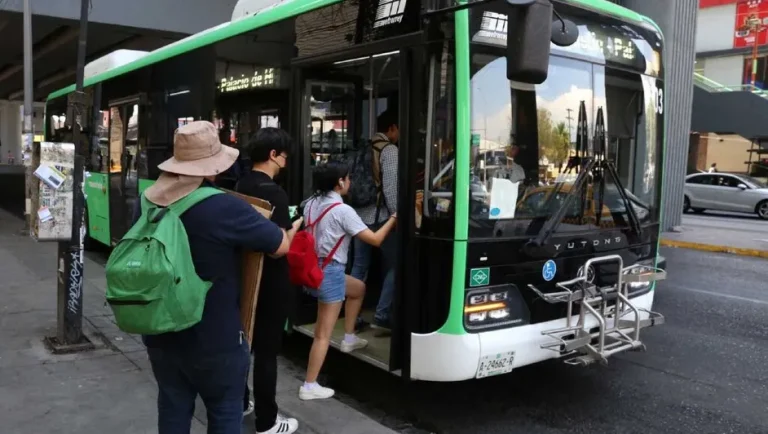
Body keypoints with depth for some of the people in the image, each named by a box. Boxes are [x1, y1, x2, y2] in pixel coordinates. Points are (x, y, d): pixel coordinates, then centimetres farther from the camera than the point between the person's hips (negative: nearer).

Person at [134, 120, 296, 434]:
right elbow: (282, 245, -15)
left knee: (173, 407, 20)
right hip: (214, 337, -5)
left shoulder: (146, 202, -3)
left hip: (160, 332, 6)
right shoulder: (224, 207, -25)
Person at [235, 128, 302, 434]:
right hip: (271, 281, -8)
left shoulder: (240, 187, 5)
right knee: (266, 349, 1)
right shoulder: (274, 192, -22)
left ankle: (239, 402, 36)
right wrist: (295, 226, -6)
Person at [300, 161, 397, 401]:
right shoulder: (342, 210, -17)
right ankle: (310, 386, 7)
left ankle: (349, 338, 35)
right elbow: (375, 239, -14)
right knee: (323, 333, 0)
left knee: (358, 288, 30)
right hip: (330, 272, -9)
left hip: (315, 267, 9)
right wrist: (394, 218, -2)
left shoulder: (311, 204, 5)